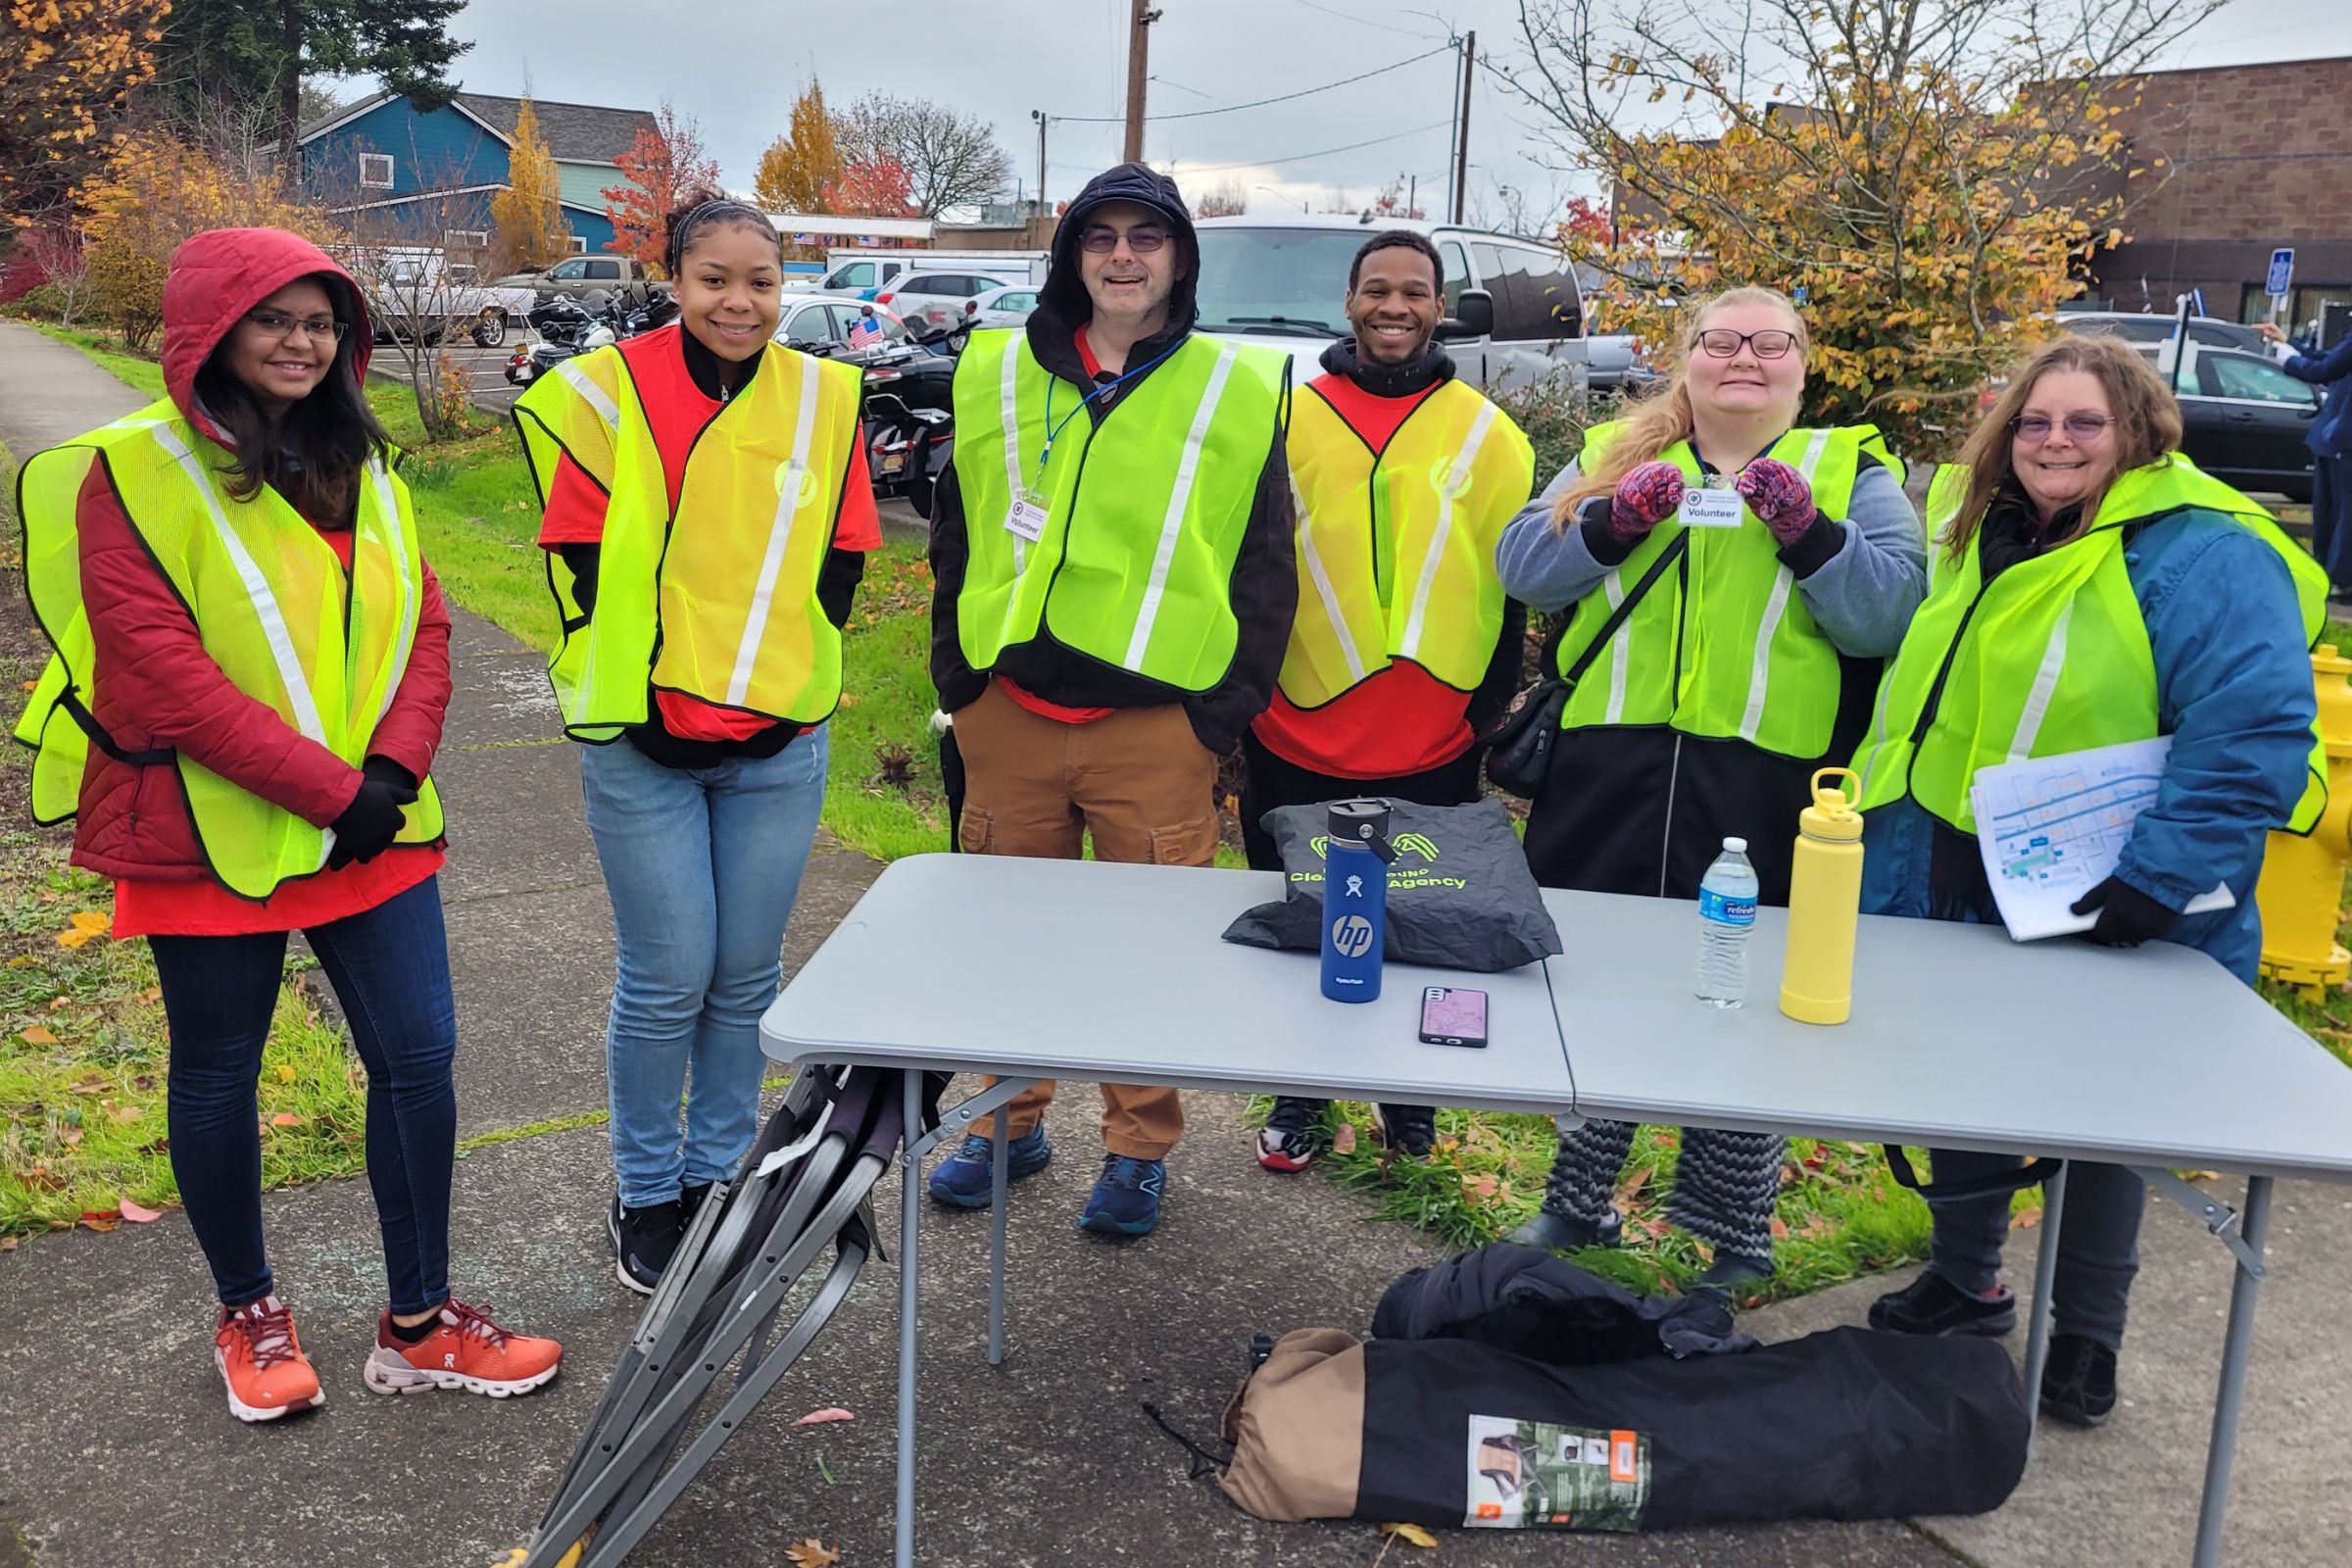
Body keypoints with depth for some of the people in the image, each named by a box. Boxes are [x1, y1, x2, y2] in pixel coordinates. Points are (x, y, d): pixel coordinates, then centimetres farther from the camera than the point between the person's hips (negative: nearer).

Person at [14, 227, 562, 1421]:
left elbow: (421, 623, 7)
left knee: (418, 1055, 4)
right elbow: (161, 668, -16)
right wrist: (326, 789, -18)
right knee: (218, 1075, 10)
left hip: (372, 822, 5)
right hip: (213, 832, -5)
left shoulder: (357, 467, 11)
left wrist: (394, 766, -9)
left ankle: (418, 1326, 18)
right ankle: (249, 1317, 30)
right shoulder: (128, 473, -8)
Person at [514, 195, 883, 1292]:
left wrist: (796, 683, 3)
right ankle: (647, 1194, 23)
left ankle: (720, 1176, 30)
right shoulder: (606, 394, -5)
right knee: (667, 980, 2)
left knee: (745, 976, 11)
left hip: (780, 746, 3)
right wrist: (622, 695, -5)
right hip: (641, 746, -2)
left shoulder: (825, 399, 3)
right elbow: (578, 563, -3)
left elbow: (839, 561, 8)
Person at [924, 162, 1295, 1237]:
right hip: (1007, 709, 3)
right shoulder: (998, 373, 9)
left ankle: (1140, 1148, 22)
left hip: (1158, 722, -2)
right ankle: (1010, 1121, 31)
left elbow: (1263, 568, 4)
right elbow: (955, 536, 14)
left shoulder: (1241, 390, 3)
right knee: (1007, 927, 12)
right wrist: (960, 677, 7)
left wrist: (1224, 712, -3)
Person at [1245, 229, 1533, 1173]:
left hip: (1435, 752, 0)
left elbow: (1512, 587, 6)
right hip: (1295, 744, 0)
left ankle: (1410, 1093, 33)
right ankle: (1299, 1097, 29)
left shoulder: (1488, 436, 3)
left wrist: (1490, 706, 2)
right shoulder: (1288, 419, 3)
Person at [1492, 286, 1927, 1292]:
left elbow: (1890, 611, -3)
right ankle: (1577, 1204, 30)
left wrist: (1808, 531, -16)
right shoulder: (1613, 453, 14)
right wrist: (1616, 519, -13)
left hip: (1766, 788, -1)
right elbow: (1522, 569, 2)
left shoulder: (1852, 470, 10)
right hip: (1610, 778, 2)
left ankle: (1734, 1239, 24)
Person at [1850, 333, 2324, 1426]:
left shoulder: (2198, 555, -17)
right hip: (1958, 891, 7)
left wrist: (2156, 877, -28)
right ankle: (1963, 1285, 40)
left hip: (2102, 920, -7)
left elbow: (2254, 733, -25)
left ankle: (2085, 1340, 29)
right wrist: (1890, 852, 16)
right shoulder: (1979, 537, 8)